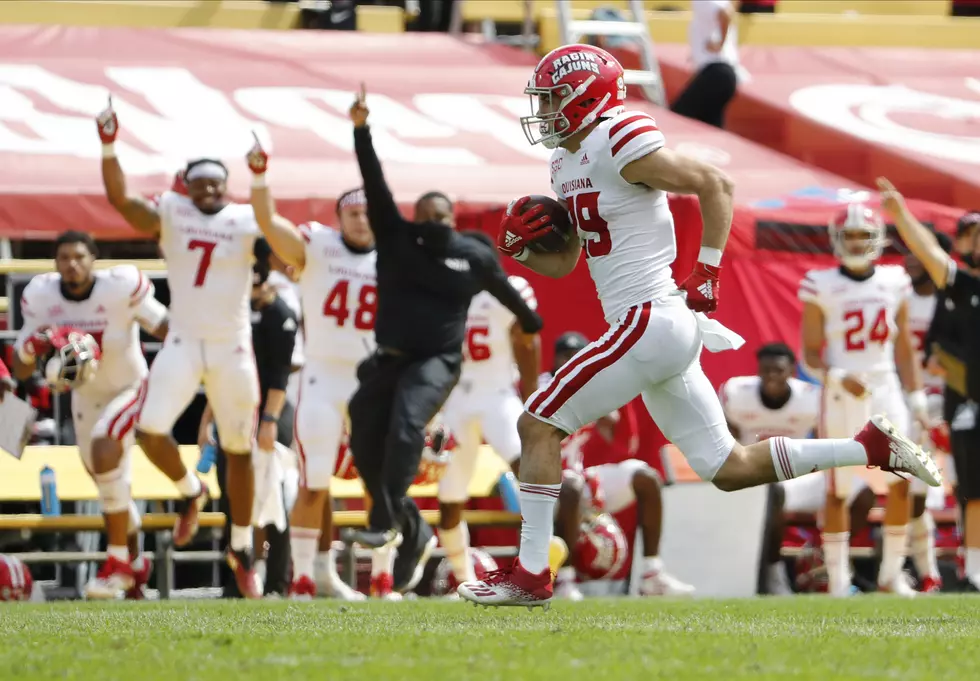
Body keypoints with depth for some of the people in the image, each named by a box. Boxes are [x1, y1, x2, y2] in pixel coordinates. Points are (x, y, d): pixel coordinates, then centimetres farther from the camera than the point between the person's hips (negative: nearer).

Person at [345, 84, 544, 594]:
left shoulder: (474, 255, 0)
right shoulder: (396, 240, 2)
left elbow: (505, 290, 19)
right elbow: (375, 188, -8)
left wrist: (534, 325, 35)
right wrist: (361, 131, -19)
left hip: (437, 362, -3)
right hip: (389, 359, 3)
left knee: (406, 426, -28)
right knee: (366, 443, -3)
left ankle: (386, 521, -29)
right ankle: (413, 532, 12)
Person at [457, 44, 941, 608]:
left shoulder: (619, 145, -12)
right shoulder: (569, 165, 17)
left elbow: (716, 184, -11)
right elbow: (562, 263, 25)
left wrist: (707, 274, -12)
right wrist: (519, 246, 5)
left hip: (650, 322, -10)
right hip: (664, 331, 10)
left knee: (538, 425, -7)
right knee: (731, 469, 12)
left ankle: (531, 574, -5)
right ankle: (873, 447, 13)